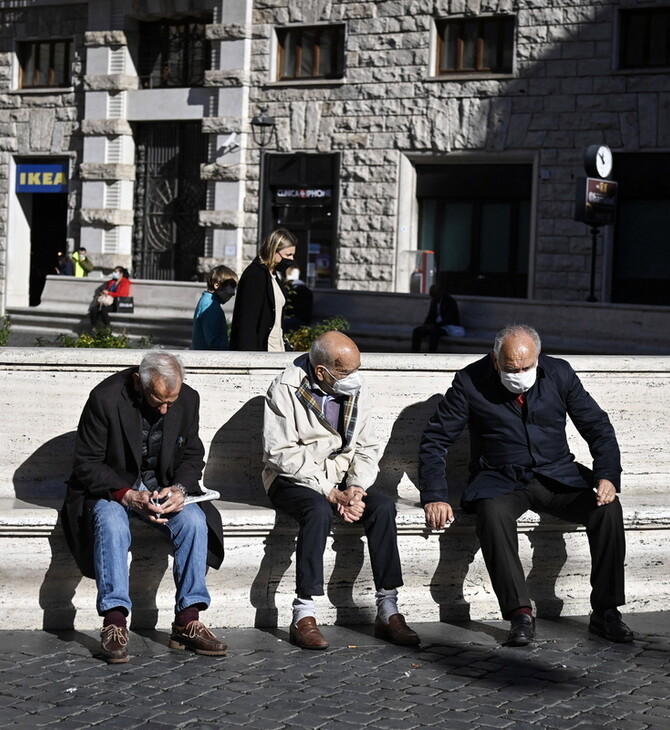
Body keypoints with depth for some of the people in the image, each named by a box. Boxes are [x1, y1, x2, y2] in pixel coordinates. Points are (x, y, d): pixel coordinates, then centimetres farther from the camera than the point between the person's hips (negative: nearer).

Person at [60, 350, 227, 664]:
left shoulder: (188, 399, -7)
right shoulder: (106, 398, -20)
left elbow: (193, 455, 5)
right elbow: (86, 465, -16)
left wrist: (180, 488, -18)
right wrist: (128, 496, -30)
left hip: (162, 487, 4)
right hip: (112, 487, -3)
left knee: (195, 521, -25)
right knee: (111, 523, -35)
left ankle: (187, 622, -22)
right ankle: (114, 623, -34)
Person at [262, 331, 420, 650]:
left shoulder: (356, 390, 3)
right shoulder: (286, 389, -13)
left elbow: (366, 448, 7)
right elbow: (281, 453, -17)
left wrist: (355, 488, -14)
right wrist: (330, 493, -22)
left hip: (342, 478, 5)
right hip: (294, 479, -5)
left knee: (384, 506, -22)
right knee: (319, 510, -36)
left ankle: (388, 611, -21)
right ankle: (303, 616, -32)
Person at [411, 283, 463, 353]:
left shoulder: (451, 301, -14)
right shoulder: (434, 301, 9)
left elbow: (448, 319, -21)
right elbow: (430, 315, 12)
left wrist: (434, 325, -29)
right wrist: (425, 325, -8)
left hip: (449, 327, -7)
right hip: (435, 326, 7)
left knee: (433, 332, -38)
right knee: (416, 331, -14)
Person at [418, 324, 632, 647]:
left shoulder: (559, 374, -1)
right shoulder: (470, 383, -8)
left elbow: (598, 427, 4)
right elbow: (434, 440, -5)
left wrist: (608, 476, -13)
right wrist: (434, 497, -16)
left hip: (557, 475, 2)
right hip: (501, 480, -2)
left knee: (607, 507, -24)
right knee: (493, 514, -37)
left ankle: (605, 611, -14)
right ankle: (520, 614, -31)